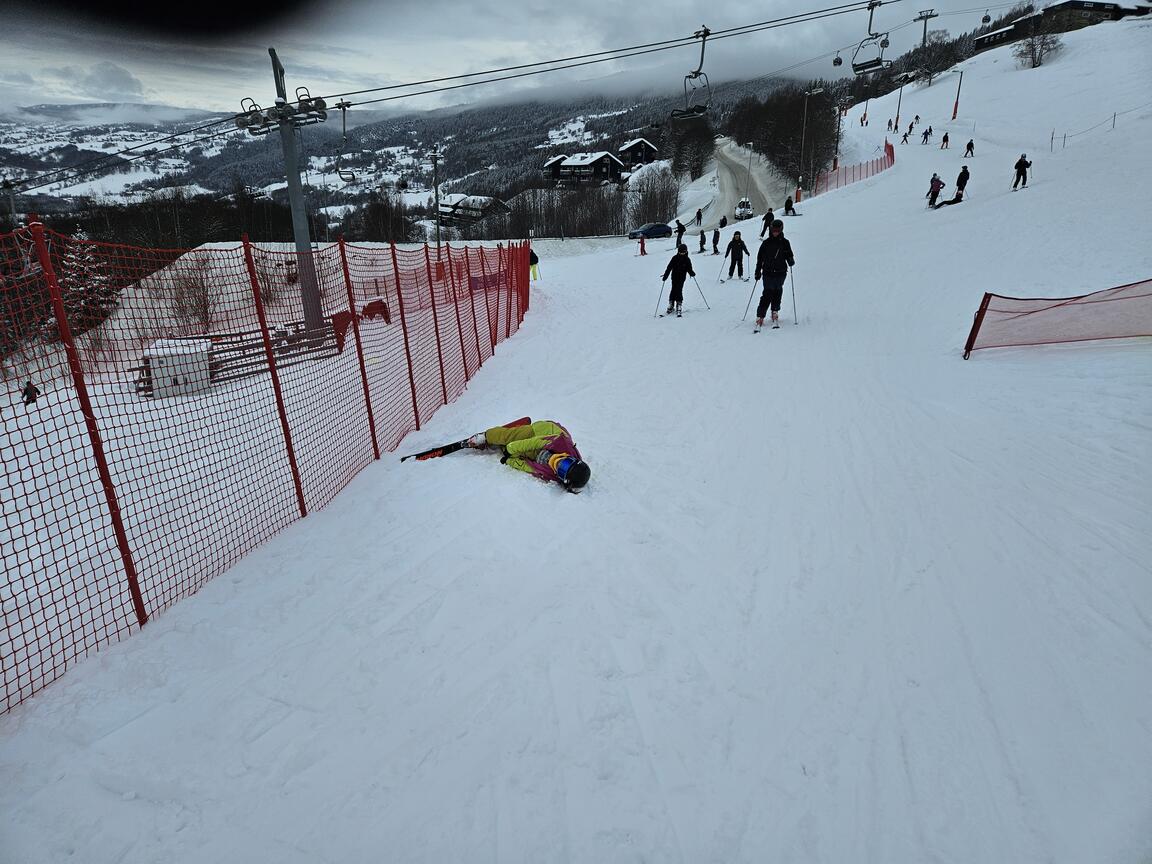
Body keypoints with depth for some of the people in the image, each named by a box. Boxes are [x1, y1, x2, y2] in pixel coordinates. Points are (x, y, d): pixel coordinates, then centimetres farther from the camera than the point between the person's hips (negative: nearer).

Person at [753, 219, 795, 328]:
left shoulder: (785, 243, 6)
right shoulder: (766, 243, 4)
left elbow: (789, 256, 11)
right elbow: (760, 257, 8)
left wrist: (791, 261, -12)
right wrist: (758, 271, 4)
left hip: (780, 273, 2)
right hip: (768, 272, -2)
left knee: (778, 292, 6)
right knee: (767, 293, -10)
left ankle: (775, 312, 24)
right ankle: (760, 316, -9)